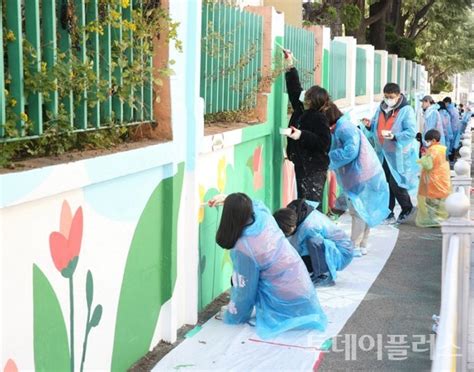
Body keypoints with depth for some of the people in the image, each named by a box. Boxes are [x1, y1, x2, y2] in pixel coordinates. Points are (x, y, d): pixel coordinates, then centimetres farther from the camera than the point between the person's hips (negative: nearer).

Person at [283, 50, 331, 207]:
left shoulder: (319, 118, -14)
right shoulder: (301, 111, 8)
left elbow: (324, 142, -22)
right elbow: (295, 89, 17)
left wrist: (302, 135, -26)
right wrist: (290, 65, 15)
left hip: (314, 168, -9)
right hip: (302, 165, 9)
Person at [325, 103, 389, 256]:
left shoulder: (344, 128, -16)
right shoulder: (340, 128, 14)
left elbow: (351, 150, -26)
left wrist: (329, 157, -17)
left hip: (362, 176, -10)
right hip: (364, 175, 10)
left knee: (358, 211, -4)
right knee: (363, 211, 14)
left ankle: (355, 246, 1)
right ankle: (362, 245, 22)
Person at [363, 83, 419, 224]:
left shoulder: (406, 110, -11)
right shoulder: (381, 108, 9)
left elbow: (411, 132, -18)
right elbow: (375, 128, 18)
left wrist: (394, 136, -31)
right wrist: (369, 126, -5)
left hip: (398, 154, -6)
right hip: (382, 153, 6)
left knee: (395, 184, -6)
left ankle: (407, 208, 18)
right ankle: (388, 213, 20)